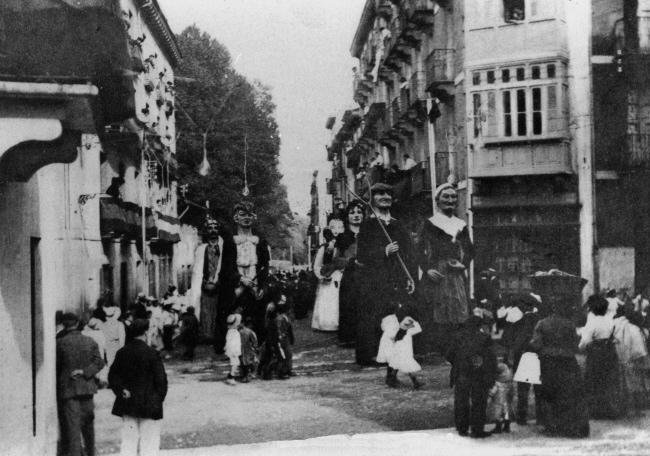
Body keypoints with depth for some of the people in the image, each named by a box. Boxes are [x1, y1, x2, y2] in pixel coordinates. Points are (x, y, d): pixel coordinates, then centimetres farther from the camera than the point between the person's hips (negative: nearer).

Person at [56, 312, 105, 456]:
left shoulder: (60, 343, -8)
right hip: (86, 387, 4)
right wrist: (84, 372, -12)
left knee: (72, 424, -2)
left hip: (67, 388, -4)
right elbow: (99, 362, -6)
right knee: (88, 422, 18)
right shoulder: (90, 342, 2)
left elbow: (56, 366, -3)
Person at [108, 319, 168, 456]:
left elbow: (112, 376, 7)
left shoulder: (122, 352, 3)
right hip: (149, 406, -5)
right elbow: (161, 378, -11)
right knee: (149, 443, 2)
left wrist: (120, 390, 2)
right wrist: (159, 398, 1)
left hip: (127, 403, 5)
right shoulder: (151, 353, -13)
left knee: (128, 440, 11)